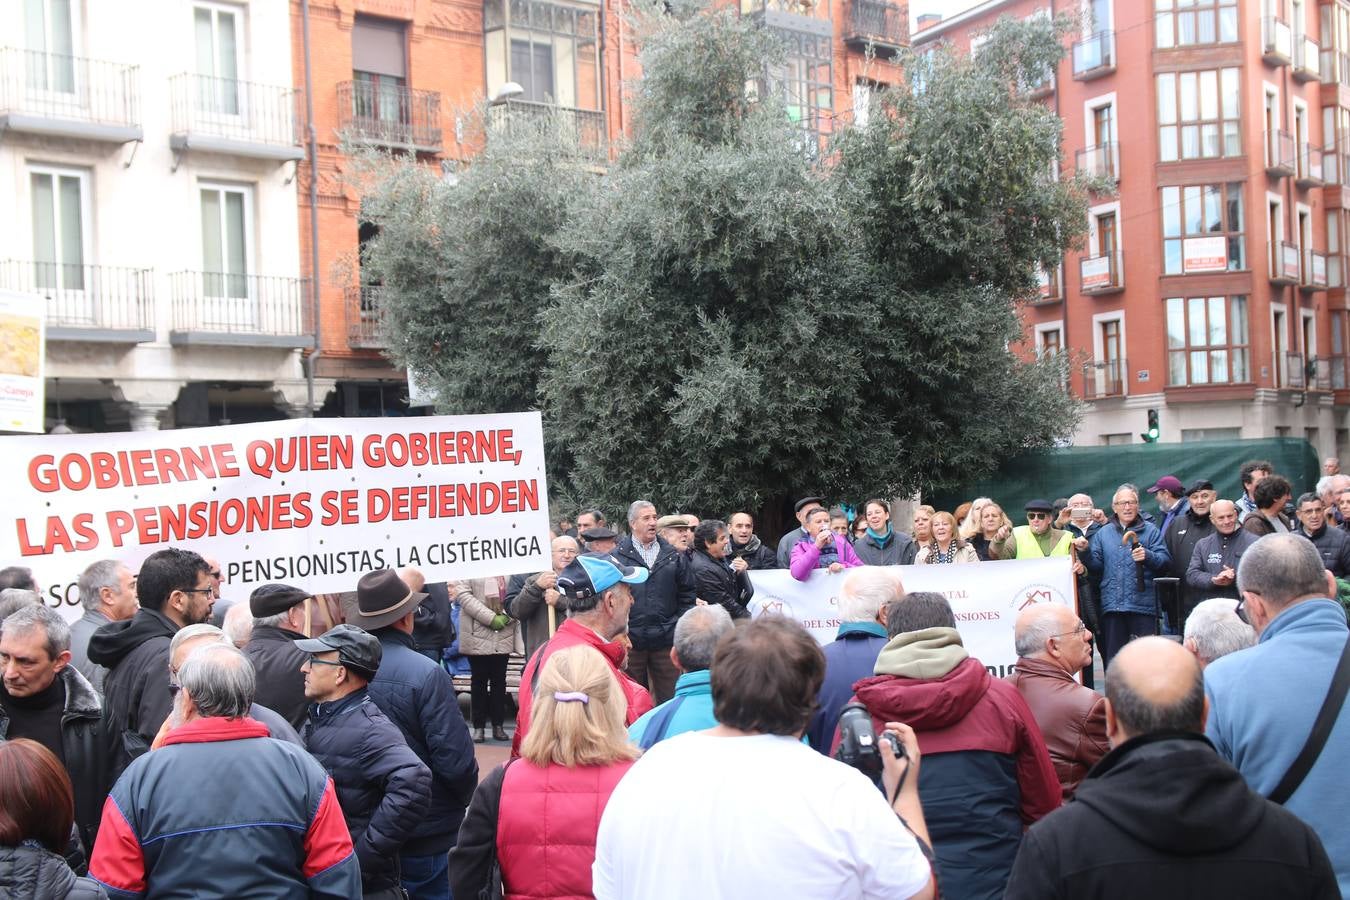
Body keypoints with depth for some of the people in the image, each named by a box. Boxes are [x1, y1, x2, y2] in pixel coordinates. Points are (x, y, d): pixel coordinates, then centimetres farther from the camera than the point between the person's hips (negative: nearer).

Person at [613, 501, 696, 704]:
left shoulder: (674, 556, 7)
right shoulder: (617, 556, -1)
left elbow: (687, 596, 10)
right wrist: (617, 634, -7)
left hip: (666, 640, 2)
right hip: (630, 641, -2)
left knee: (669, 697, 8)